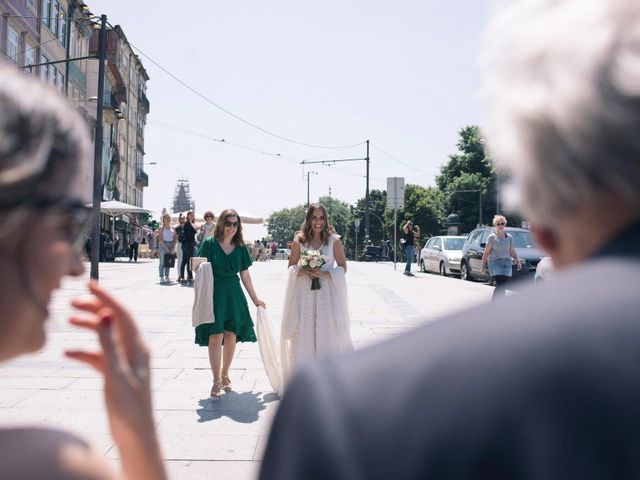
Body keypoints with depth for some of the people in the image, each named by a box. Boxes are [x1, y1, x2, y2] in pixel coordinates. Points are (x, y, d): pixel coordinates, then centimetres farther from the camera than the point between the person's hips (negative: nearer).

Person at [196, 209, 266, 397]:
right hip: (214, 294, -3)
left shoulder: (240, 248, 7)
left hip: (234, 295, 4)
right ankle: (216, 381, -1)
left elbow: (245, 275, 13)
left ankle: (225, 375, 23)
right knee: (215, 337, -8)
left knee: (231, 336, 6)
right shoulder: (209, 244, -2)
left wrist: (255, 299, 15)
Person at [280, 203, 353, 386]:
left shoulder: (333, 240, 0)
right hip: (304, 292, 1)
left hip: (327, 292, -1)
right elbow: (291, 266, 9)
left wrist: (326, 274, -15)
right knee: (303, 333, 3)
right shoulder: (299, 240, 4)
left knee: (327, 333, 0)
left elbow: (343, 267, 1)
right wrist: (304, 271, -11)